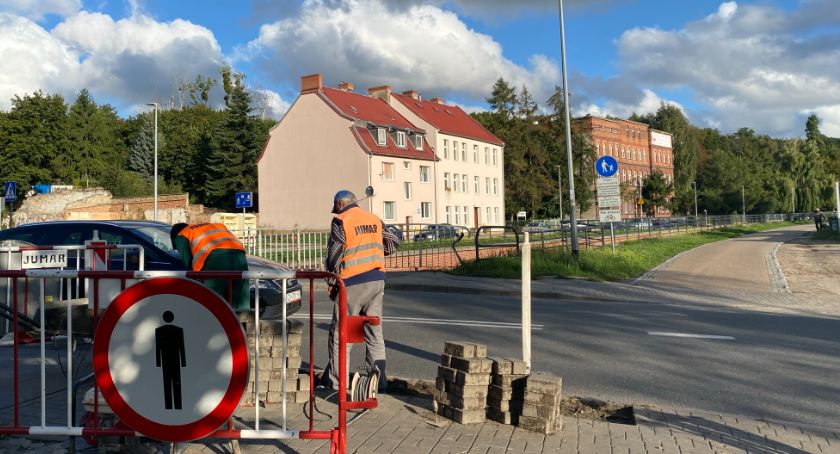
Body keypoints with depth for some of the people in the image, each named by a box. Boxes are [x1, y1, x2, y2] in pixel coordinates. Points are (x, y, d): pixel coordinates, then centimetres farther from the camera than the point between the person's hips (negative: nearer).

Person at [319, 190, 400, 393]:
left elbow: (334, 255, -7)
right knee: (374, 331, 11)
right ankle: (379, 379, 13)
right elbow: (393, 243, 15)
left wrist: (331, 283, 3)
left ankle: (334, 380, 11)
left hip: (352, 282, -5)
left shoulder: (341, 222, -6)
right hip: (377, 280, 5)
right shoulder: (375, 220, 11)